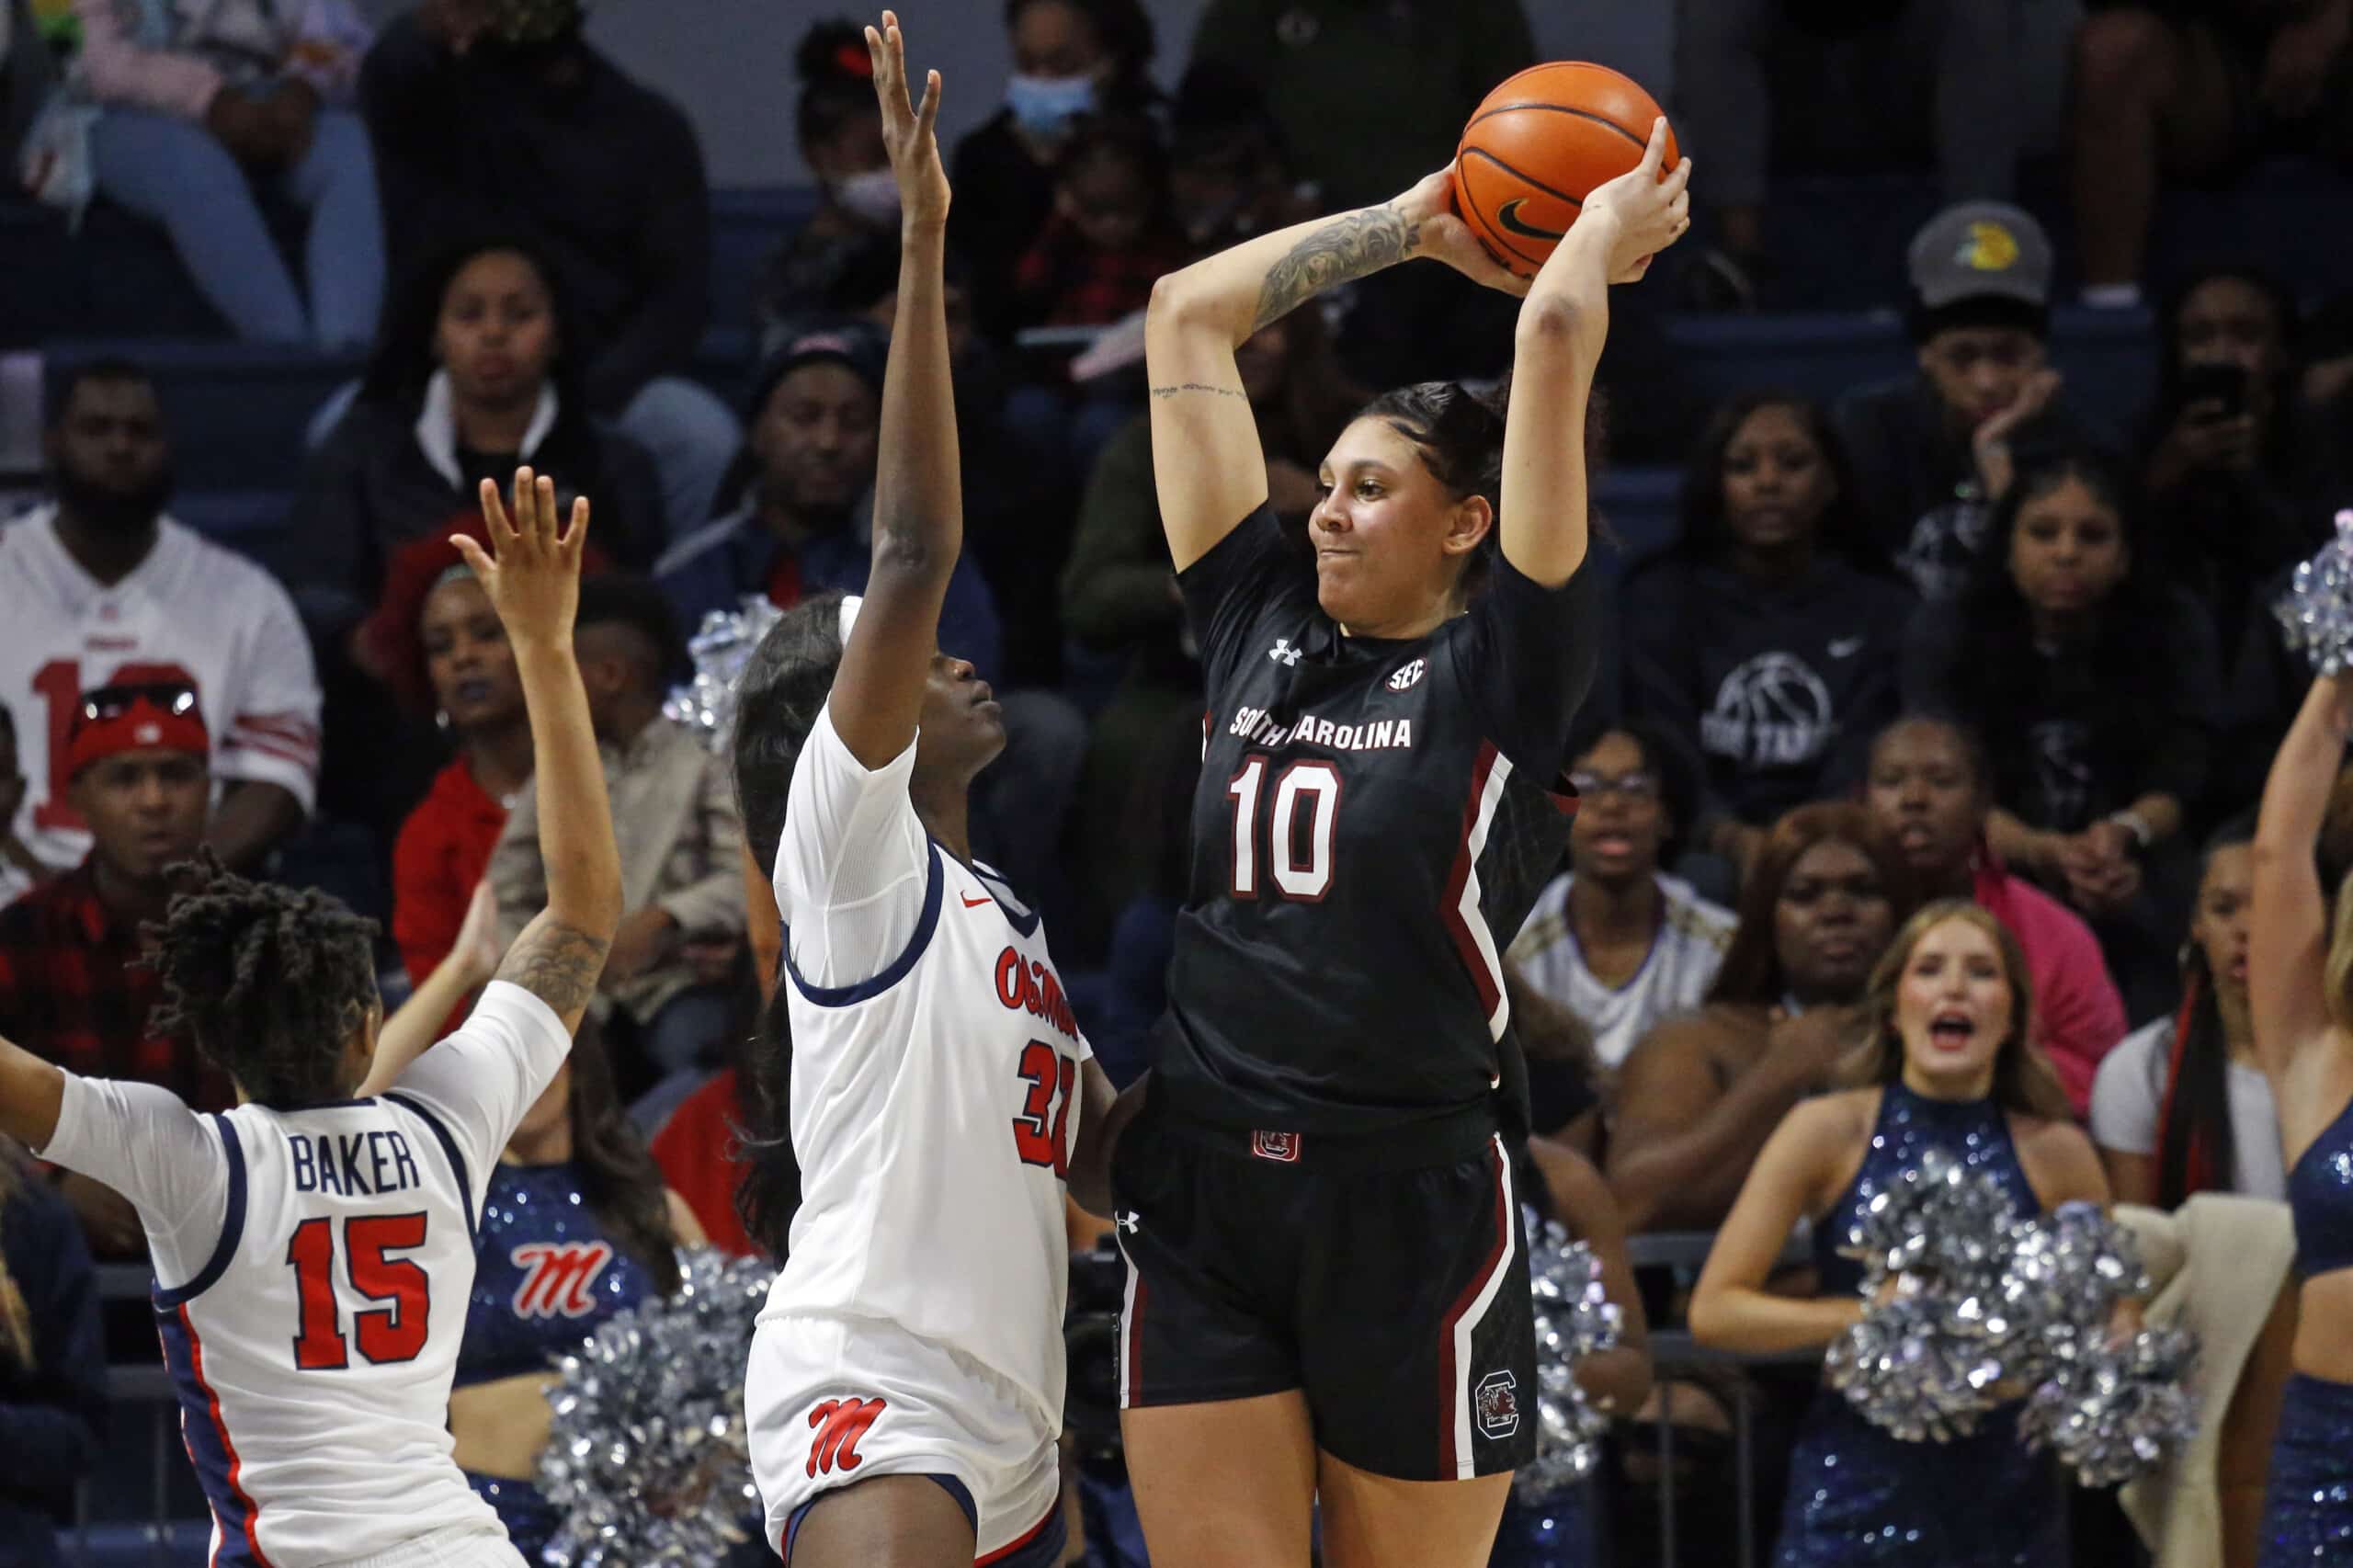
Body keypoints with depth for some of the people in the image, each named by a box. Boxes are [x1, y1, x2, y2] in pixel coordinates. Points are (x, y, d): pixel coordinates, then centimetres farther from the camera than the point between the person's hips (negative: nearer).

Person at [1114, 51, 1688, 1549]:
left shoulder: (1505, 671, -2)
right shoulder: (1263, 627, 10)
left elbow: (1558, 331, -10)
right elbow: (1190, 312, 15)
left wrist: (1609, 229, 9)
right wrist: (1415, 226, 23)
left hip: (1413, 1213, -4)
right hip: (1200, 1201, 4)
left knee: (1409, 1557, 6)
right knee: (1212, 1556, -3)